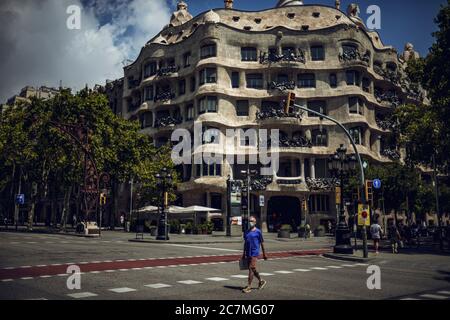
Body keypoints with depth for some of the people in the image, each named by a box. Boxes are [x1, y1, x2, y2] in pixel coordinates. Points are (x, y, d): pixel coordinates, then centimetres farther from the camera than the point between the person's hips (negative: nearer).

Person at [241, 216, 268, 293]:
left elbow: (262, 243, -1)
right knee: (253, 269, 13)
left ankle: (249, 286, -9)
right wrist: (244, 254, 18)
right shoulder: (246, 232, 11)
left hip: (255, 253, -6)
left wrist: (264, 254, 1)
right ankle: (261, 281, 33)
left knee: (251, 268, -11)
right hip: (248, 254, 6)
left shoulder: (258, 232, -5)